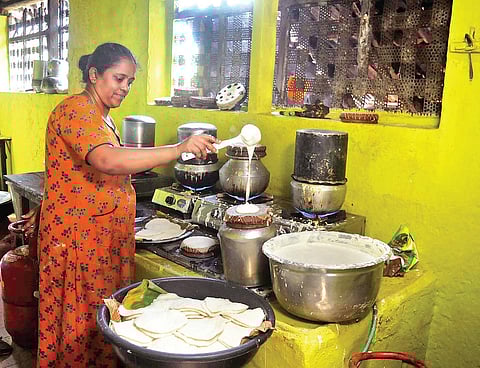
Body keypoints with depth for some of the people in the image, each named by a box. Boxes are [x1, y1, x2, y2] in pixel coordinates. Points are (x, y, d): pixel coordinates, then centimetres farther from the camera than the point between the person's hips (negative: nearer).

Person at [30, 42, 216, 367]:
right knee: (83, 323, 2)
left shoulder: (100, 115, 16)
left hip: (106, 236, 9)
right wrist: (180, 148, -35)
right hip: (78, 238, -9)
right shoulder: (76, 111, -16)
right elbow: (109, 161, -34)